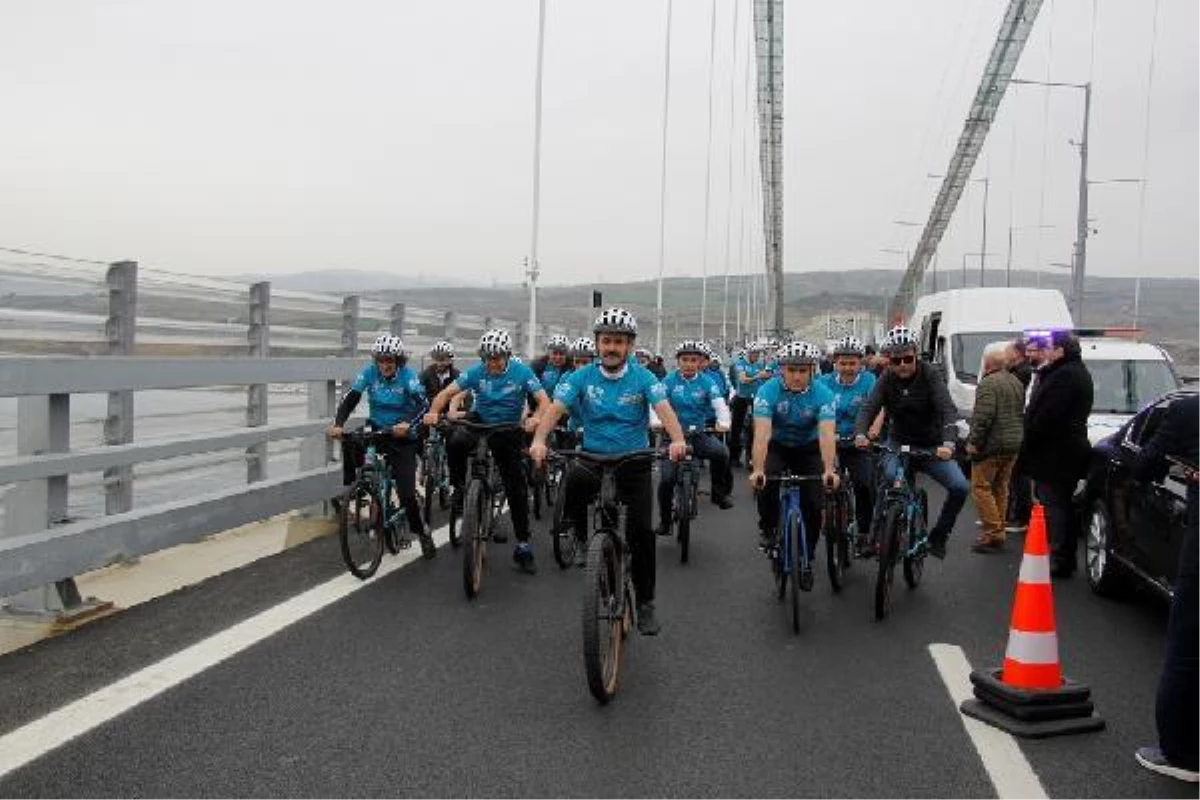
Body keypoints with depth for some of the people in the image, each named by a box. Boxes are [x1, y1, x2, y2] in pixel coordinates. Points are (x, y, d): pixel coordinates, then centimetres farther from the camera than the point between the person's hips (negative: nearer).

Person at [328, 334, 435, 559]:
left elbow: (422, 405, -27)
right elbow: (350, 399, -12)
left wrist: (408, 424, -47)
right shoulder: (370, 372, -7)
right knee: (349, 443, -29)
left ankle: (422, 534, 12)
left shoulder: (408, 376, -15)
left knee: (406, 493, -10)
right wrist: (338, 424, -30)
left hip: (402, 438, -3)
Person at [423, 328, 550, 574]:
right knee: (455, 443, -34)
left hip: (509, 430, 0)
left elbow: (544, 400, -21)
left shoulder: (521, 372, -14)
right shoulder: (476, 372, -10)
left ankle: (523, 546, 10)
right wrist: (434, 412, -35)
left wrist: (536, 418, -44)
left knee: (517, 489, 0)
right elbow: (447, 393, -14)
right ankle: (459, 489, -8)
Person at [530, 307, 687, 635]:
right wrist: (539, 439, -33)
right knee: (574, 482, -33)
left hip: (634, 462, 0)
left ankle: (645, 602, 10)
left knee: (641, 530, -9)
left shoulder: (642, 377, -4)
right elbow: (555, 408, -13)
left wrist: (677, 439, -39)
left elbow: (663, 408, -19)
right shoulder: (582, 377, -2)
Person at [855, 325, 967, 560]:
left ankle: (938, 537, 4)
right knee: (890, 478, -31)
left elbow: (947, 410, -23)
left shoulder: (929, 374, -13)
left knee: (959, 487, -19)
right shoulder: (887, 379, -7)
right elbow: (869, 408, -16)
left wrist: (948, 443, -42)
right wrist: (860, 434, -38)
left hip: (931, 447, 0)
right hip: (899, 443, 0)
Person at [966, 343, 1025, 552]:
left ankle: (992, 533, -9)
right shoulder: (1017, 382, 14)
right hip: (1014, 445, 9)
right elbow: (1022, 413, 21)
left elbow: (984, 417, -23)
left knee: (981, 488, -4)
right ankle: (999, 534, 19)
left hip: (992, 446, -9)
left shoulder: (988, 383, -15)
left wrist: (974, 442, -17)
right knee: (1000, 488, 15)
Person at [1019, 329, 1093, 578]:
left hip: (1055, 453, -11)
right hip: (1070, 450, 11)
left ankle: (1058, 561, -7)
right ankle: (1066, 558, 24)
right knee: (1063, 506, 16)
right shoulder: (1079, 372, 16)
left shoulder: (1064, 376, -19)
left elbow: (1047, 417, -23)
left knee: (1053, 505, -8)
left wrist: (1028, 443, -15)